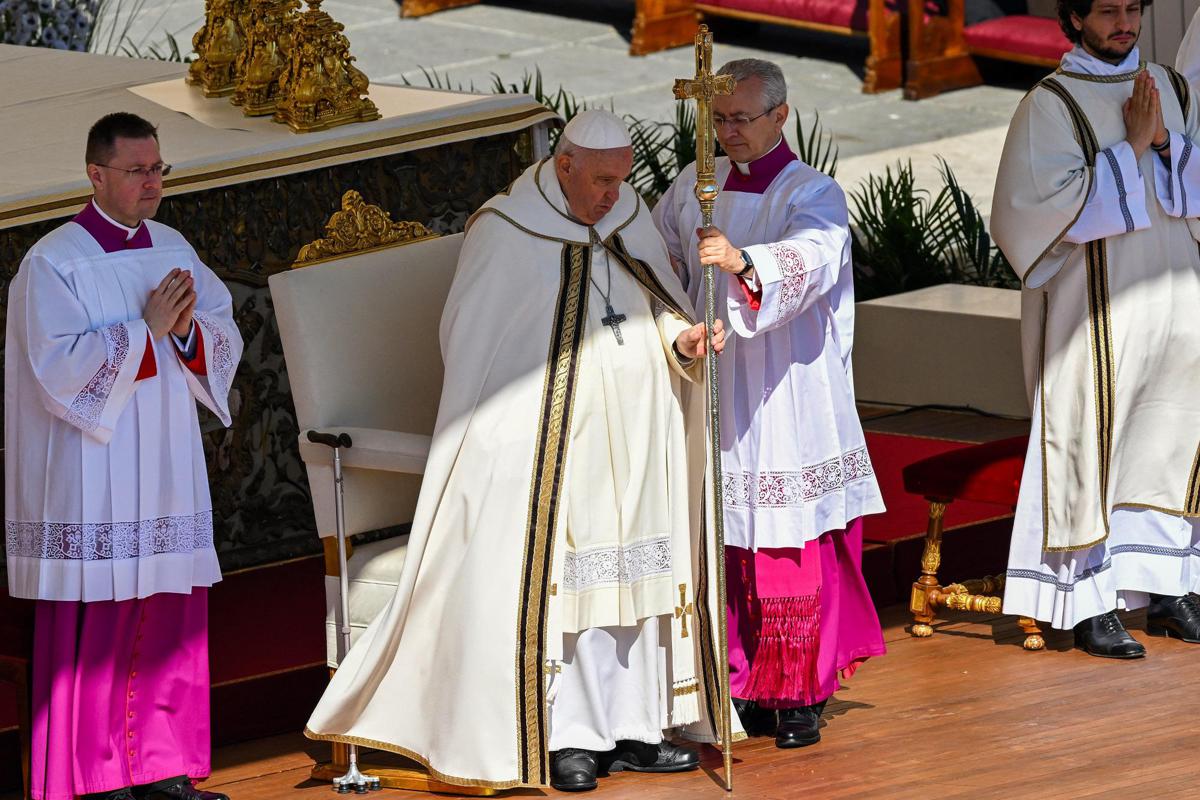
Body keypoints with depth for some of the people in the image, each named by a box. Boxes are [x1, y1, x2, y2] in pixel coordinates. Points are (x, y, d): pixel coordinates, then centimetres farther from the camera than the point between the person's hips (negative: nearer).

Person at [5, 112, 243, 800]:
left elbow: (226, 342, 9)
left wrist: (188, 330, -12)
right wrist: (147, 331, -19)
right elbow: (59, 368, -17)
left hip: (167, 475, 6)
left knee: (172, 617, 7)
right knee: (96, 622, -5)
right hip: (90, 479, -6)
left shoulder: (174, 250, 11)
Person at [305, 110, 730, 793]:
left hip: (638, 441, 6)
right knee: (557, 580, -5)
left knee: (637, 580, 7)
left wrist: (683, 337, -8)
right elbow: (472, 340, -3)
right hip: (551, 445, -6)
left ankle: (633, 730, 14)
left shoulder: (632, 220, 7)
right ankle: (568, 738, 0)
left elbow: (663, 302, 15)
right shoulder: (507, 234, -9)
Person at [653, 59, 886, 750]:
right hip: (714, 394, 4)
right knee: (729, 549, 4)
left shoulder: (813, 195, -7)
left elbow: (810, 258, -28)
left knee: (792, 545, -3)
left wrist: (743, 263, -46)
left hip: (787, 400, -4)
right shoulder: (695, 187, 10)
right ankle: (748, 687, 12)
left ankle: (800, 693, 6)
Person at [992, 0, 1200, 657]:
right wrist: (1130, 148, -17)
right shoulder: (1051, 104, -7)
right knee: (1093, 441, -5)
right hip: (1095, 302, -6)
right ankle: (1091, 605, -1)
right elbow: (1042, 199, -17)